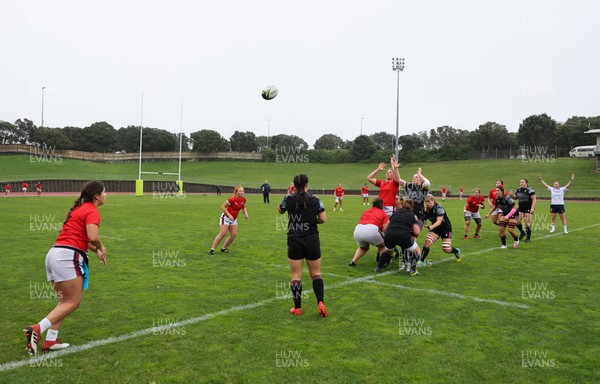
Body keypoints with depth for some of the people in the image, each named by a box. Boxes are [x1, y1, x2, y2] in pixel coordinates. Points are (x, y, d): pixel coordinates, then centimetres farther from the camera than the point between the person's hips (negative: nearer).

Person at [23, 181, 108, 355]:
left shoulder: (80, 208, 21)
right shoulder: (92, 211, -8)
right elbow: (93, 237, -24)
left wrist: (96, 250, 20)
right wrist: (101, 247, -4)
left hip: (55, 254, 10)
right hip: (67, 256, -10)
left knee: (66, 300, 15)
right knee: (74, 301, -2)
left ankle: (50, 340, 13)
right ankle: (37, 329, -11)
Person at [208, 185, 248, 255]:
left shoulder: (243, 199, -5)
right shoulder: (232, 199, -25)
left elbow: (243, 207, 14)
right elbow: (223, 207, -18)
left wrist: (245, 213, -5)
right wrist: (229, 215, -24)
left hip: (234, 219, 7)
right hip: (226, 217, -7)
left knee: (234, 235, 1)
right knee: (222, 233, -13)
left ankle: (224, 248, 18)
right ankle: (212, 249, -5)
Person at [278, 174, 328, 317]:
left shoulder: (288, 199, -4)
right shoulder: (316, 200, -3)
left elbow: (280, 210, 16)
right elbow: (323, 219, -3)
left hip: (294, 241, 0)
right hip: (312, 240, 1)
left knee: (296, 275, 8)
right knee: (316, 273, 13)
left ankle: (297, 308, 13)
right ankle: (320, 303, -2)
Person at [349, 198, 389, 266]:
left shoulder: (365, 211, 29)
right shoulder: (383, 213, 17)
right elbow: (385, 229, 4)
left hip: (357, 230, 4)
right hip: (371, 230, -4)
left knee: (363, 248, 33)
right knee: (382, 246, 25)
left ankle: (353, 261, 20)